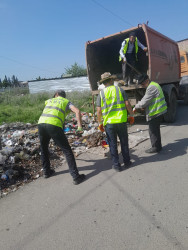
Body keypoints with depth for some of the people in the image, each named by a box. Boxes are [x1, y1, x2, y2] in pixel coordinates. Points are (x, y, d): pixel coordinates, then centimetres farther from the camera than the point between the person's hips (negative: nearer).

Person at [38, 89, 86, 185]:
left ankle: (46, 171, 37)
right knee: (67, 151, 4)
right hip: (54, 126, -4)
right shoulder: (66, 102, 20)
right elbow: (77, 111, 0)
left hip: (41, 123, 4)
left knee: (43, 149, 27)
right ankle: (76, 177, 4)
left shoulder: (50, 100, 31)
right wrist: (80, 127, 2)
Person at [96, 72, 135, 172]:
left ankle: (116, 165, 19)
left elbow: (98, 111, -3)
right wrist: (132, 115, 9)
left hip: (109, 122, 0)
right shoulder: (120, 90, 1)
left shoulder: (101, 93, 0)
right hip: (121, 121, 1)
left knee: (113, 144, 11)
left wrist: (100, 123, 8)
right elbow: (127, 104, -3)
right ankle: (127, 162, 28)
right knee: (124, 142, 16)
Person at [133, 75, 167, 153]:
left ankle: (155, 147, 10)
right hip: (159, 111, 11)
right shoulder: (154, 84, 15)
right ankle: (158, 145, 30)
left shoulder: (151, 88, -19)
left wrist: (136, 107, -7)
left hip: (156, 113, -11)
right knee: (156, 129, 19)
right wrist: (144, 106, 6)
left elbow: (145, 101, -20)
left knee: (153, 131, -1)